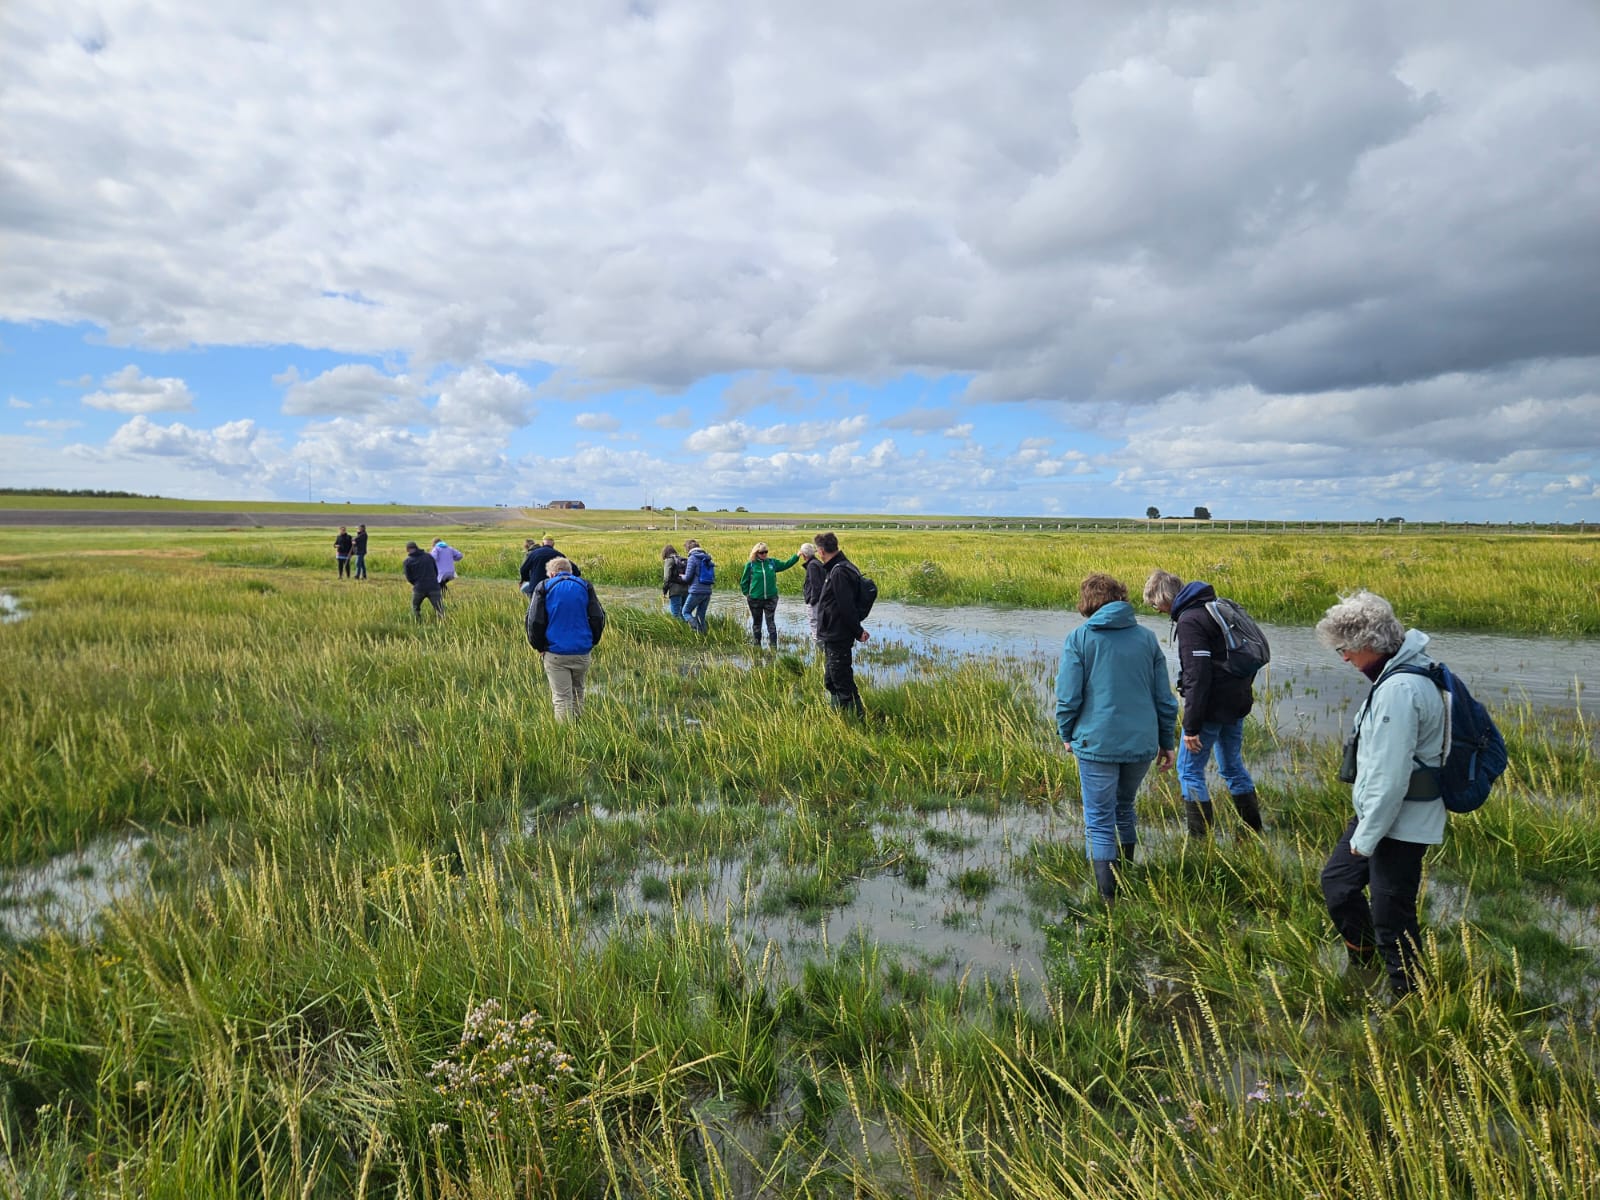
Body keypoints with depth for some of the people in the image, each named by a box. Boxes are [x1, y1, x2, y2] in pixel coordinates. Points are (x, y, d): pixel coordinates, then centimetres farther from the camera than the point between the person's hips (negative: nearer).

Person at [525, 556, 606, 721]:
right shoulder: (585, 586, 6)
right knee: (578, 693, 20)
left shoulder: (544, 587, 0)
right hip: (582, 652, 3)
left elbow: (534, 621, -5)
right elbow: (598, 618, 2)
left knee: (561, 698, 0)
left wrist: (539, 646, 7)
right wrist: (592, 642, 13)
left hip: (555, 653, -2)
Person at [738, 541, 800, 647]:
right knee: (756, 623, 10)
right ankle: (756, 646, 20)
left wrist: (797, 556, 4)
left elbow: (786, 564, 12)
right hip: (755, 599, -1)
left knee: (771, 622, -2)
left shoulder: (772, 562, 4)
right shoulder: (750, 565, -3)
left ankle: (774, 646, 0)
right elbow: (744, 582, 5)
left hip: (771, 598, 1)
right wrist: (747, 594, 0)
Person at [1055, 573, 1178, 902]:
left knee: (1099, 822, 5)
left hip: (1096, 743, -4)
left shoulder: (1078, 639, -6)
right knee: (1124, 809, 25)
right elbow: (1164, 698, 8)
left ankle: (1110, 900, 6)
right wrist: (1167, 742, 18)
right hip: (1142, 744, 5)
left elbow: (1068, 697, -8)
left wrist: (1067, 736, 8)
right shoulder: (1147, 637, 6)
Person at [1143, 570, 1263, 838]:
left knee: (1189, 771, 1)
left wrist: (1192, 727, -20)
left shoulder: (1190, 621, -19)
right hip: (1237, 702, 9)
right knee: (1233, 767, 21)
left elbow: (1197, 676, -23)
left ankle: (1201, 839, 3)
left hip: (1212, 707, -9)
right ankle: (1254, 834, 30)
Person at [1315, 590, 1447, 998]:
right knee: (1337, 879, 21)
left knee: (1391, 918, 3)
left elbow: (1390, 776, -26)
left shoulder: (1398, 690, -28)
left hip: (1400, 823, -10)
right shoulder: (1400, 673, 4)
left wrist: (1367, 836, -16)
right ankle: (1365, 958, 41)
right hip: (1378, 811, 10)